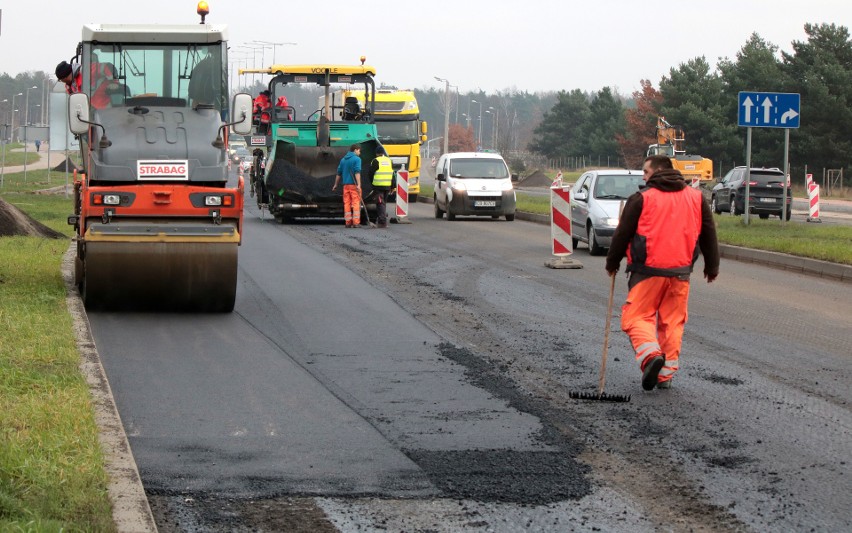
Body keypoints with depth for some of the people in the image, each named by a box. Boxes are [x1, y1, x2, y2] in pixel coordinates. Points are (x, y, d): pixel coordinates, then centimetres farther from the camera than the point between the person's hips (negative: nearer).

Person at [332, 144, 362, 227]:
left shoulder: (343, 160, 14)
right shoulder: (357, 159, -6)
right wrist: (358, 184, -21)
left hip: (346, 185, 6)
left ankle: (348, 222, 5)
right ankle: (356, 222, -9)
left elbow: (339, 173, 19)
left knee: (347, 203, 7)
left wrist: (336, 185, 27)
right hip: (354, 184, -6)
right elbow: (357, 172, -17)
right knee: (356, 203, -4)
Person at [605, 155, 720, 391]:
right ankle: (666, 375, 11)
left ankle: (651, 353, -25)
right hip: (680, 273, 4)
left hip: (648, 271, -4)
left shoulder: (641, 198, -4)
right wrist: (712, 266, 25)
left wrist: (612, 263, 12)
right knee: (673, 322, 12)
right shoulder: (696, 198, 10)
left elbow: (623, 234, -1)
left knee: (636, 317, 1)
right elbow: (708, 234, 15)